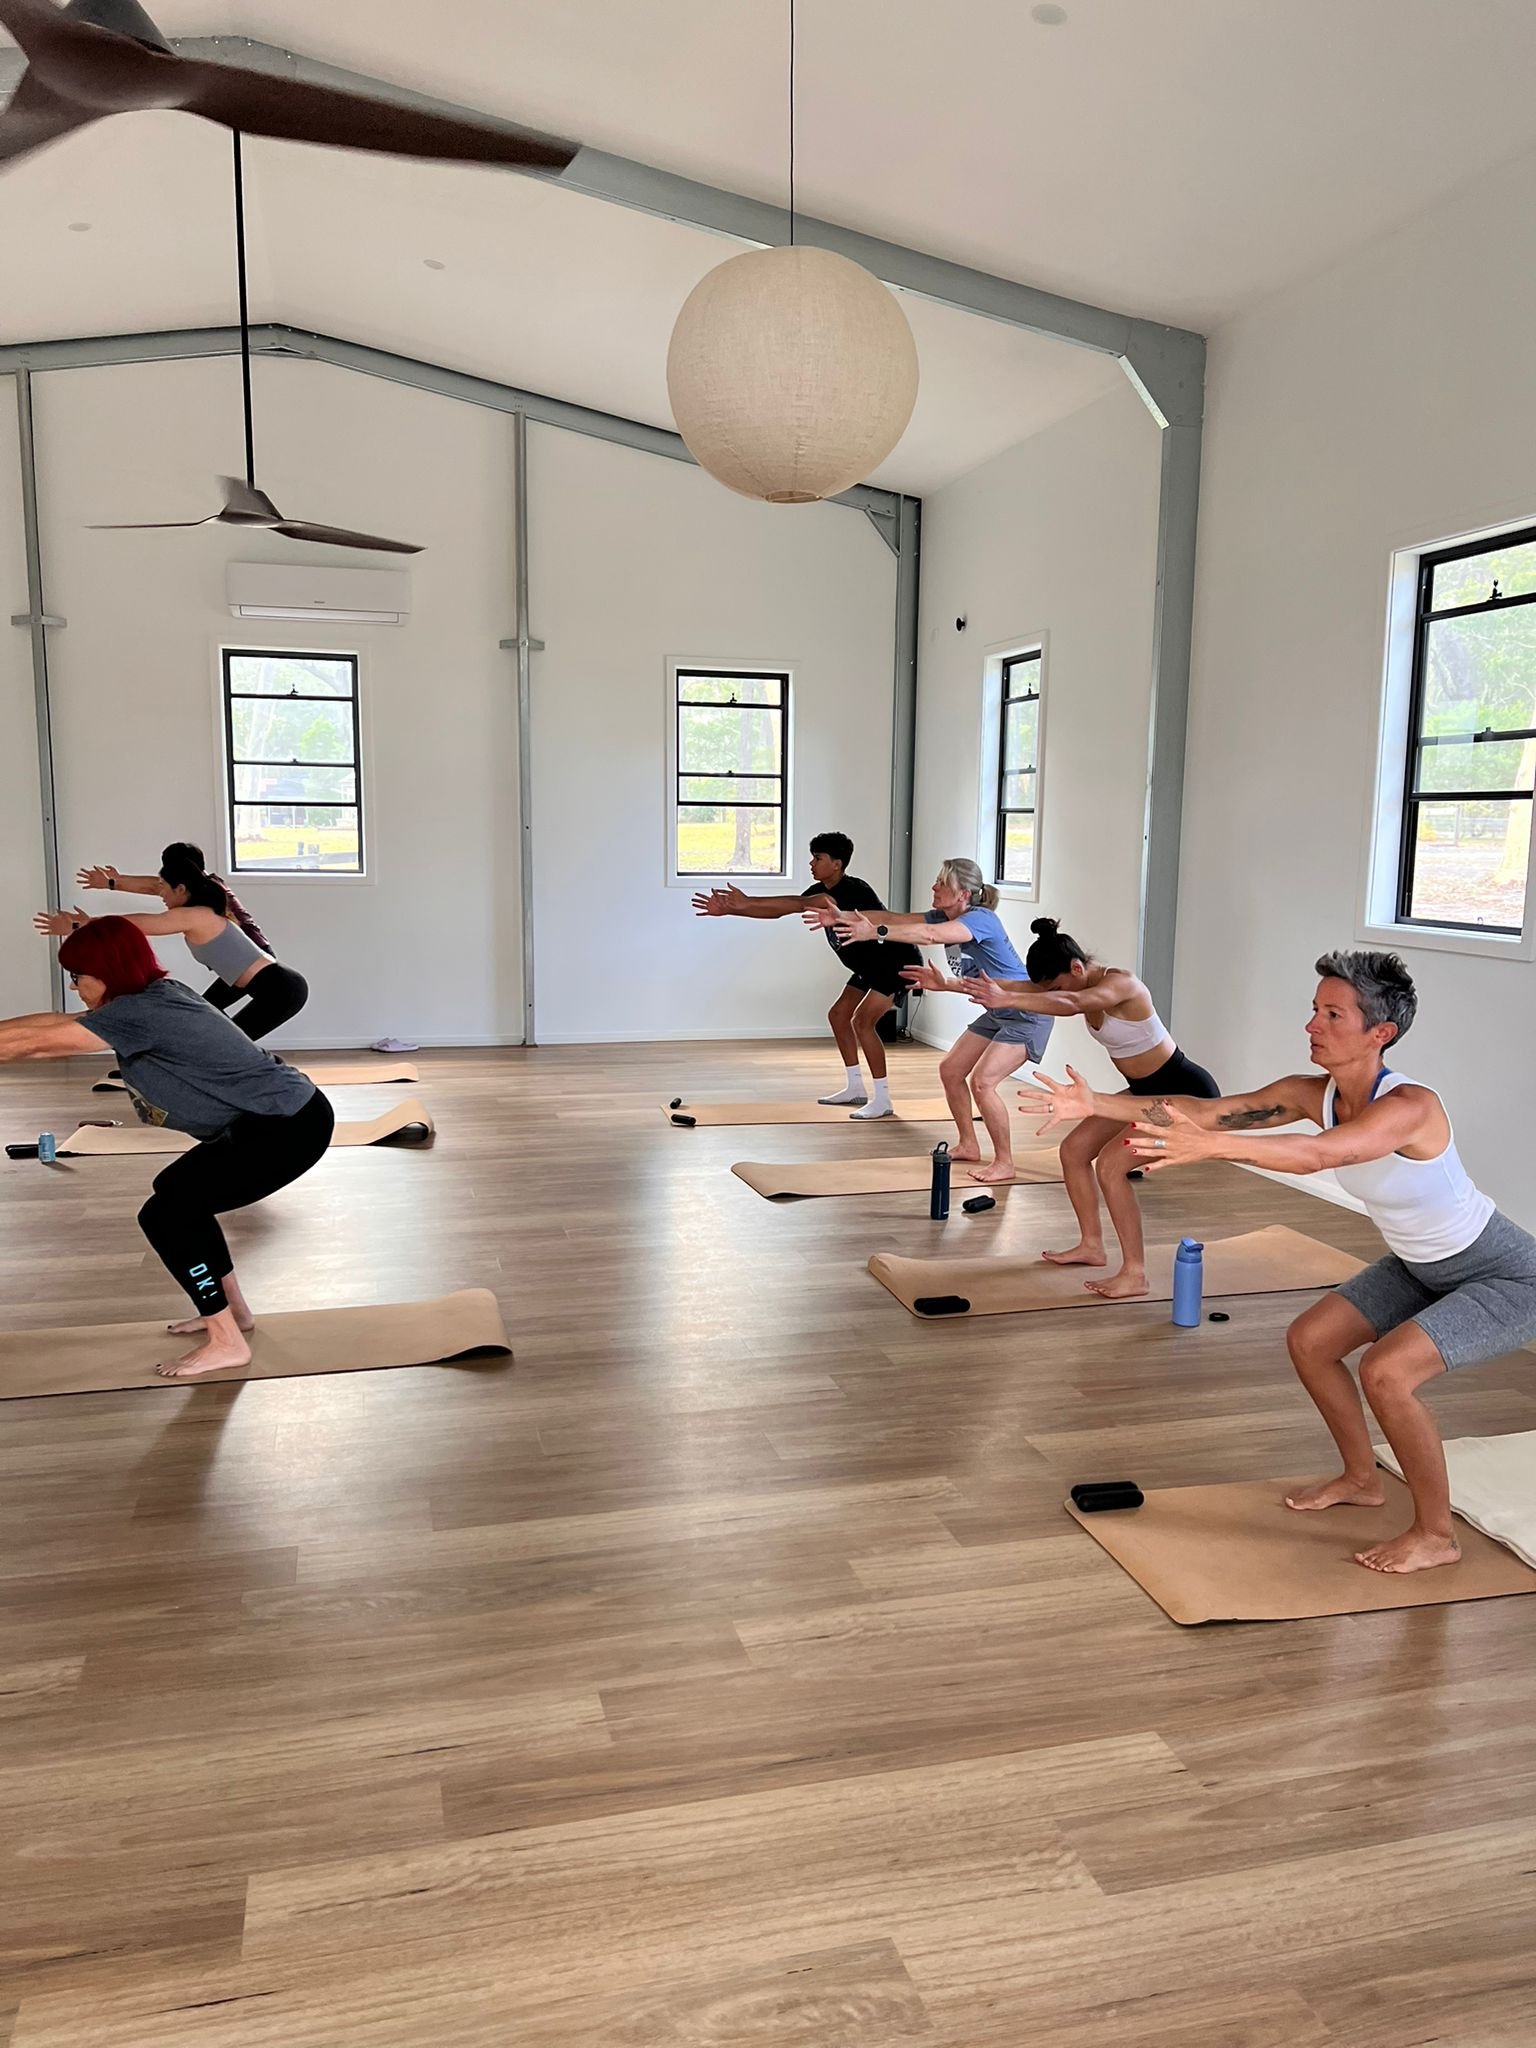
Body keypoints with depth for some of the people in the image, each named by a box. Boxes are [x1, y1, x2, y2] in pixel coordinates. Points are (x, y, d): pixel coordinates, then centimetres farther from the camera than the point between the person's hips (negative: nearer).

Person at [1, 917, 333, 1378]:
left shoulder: (139, 1013, -19)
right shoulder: (155, 998, 10)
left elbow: (38, 1042, -14)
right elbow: (54, 1025, 16)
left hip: (289, 1128, -11)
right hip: (276, 1119, 11)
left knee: (163, 1215, -8)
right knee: (176, 1194, 20)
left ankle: (226, 1342, 1)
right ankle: (233, 1309, 29)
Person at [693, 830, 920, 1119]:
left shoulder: (853, 890, -28)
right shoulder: (821, 891, 0)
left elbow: (800, 904, -40)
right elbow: (777, 911, -1)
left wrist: (749, 902, -43)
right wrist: (729, 910, -9)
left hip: (898, 963, -10)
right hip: (870, 965, 10)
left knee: (862, 1021, -20)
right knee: (838, 1015, 12)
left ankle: (882, 1099, -13)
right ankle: (856, 1088, 21)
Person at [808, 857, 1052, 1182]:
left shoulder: (980, 918, -25)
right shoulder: (945, 916, 1)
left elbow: (929, 935, -42)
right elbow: (895, 919, -7)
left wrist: (875, 932, -47)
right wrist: (842, 917, -17)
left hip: (1027, 1014, -10)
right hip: (998, 1013, 10)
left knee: (982, 1081, -18)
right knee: (950, 1070, 9)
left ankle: (1005, 1164, -5)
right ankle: (968, 1146, 23)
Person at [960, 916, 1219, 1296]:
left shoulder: (1121, 983, -27)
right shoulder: (1081, 985, -1)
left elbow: (1070, 1005, -47)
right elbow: (1029, 988, -11)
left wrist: (1006, 1000, -60)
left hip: (1185, 1093, -9)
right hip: (1145, 1091, 9)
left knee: (1110, 1164, -19)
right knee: (1074, 1149, 6)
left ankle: (1134, 1274, -10)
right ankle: (1091, 1245, 20)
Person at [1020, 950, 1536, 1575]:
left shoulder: (1410, 1106, -35)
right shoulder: (1313, 1094, -12)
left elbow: (1317, 1154, -53)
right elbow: (1205, 1110, -17)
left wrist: (1211, 1146, -67)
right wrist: (1097, 1104, -26)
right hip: (1421, 1267, 8)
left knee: (1386, 1371, -24)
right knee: (1309, 1340, 6)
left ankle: (1435, 1535, -2)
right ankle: (1361, 1479, 28)